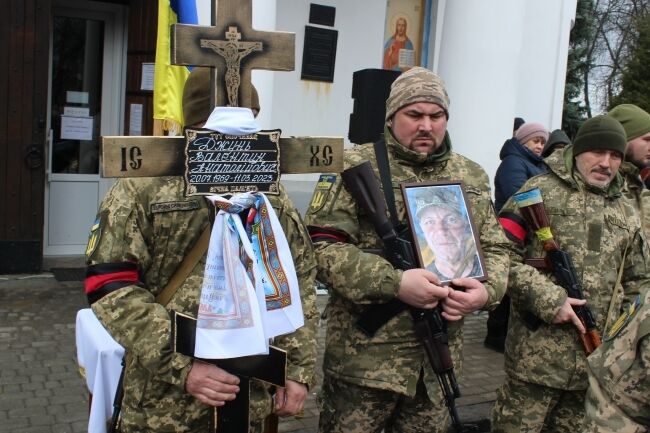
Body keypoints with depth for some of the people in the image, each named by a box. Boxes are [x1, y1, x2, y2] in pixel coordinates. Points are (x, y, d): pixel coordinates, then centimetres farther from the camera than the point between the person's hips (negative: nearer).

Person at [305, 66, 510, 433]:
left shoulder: (472, 177, 10)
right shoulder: (355, 167, -6)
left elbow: (495, 248, 13)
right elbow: (322, 247, -14)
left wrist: (487, 290, -9)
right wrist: (394, 282, -24)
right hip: (364, 355, -4)